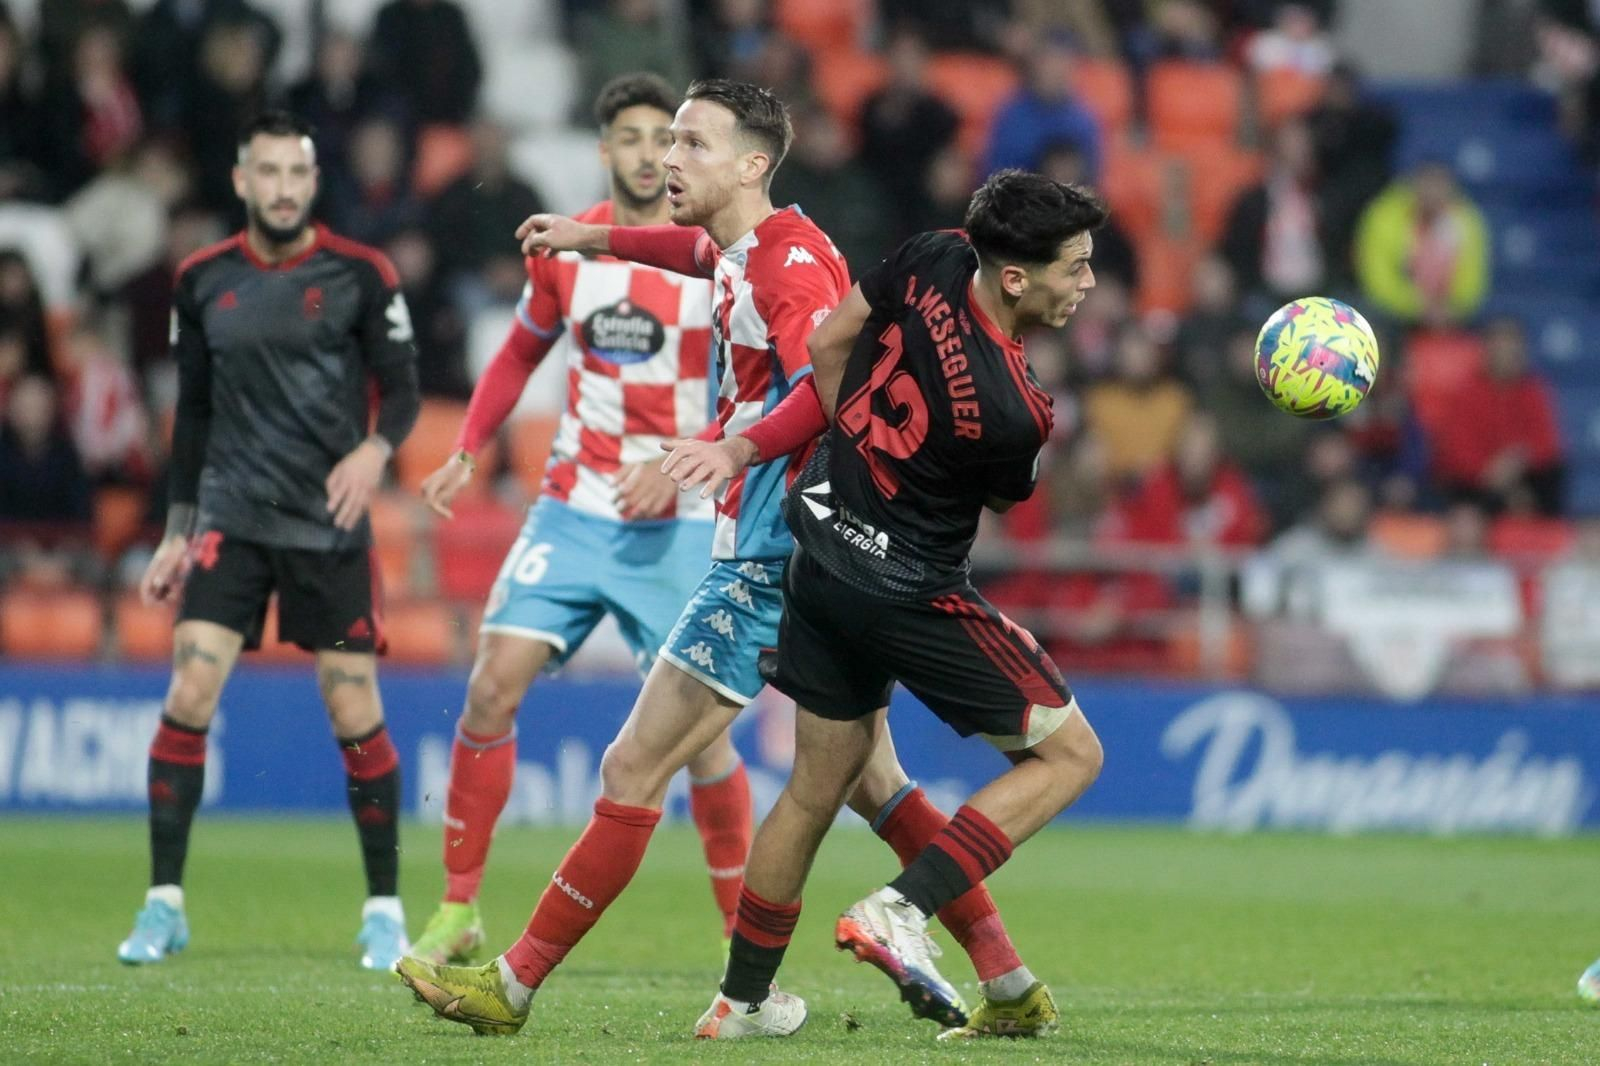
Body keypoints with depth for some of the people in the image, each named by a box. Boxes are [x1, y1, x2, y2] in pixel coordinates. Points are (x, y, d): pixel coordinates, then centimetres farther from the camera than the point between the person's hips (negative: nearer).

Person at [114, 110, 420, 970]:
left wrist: (376, 449, -21)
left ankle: (384, 908, 12)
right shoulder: (202, 282, 6)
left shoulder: (361, 276, -2)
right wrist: (177, 531, 12)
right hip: (229, 519, 2)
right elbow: (193, 412, 13)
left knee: (355, 715, -2)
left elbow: (401, 388, 0)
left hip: (330, 527, -2)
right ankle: (164, 903, -2)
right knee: (188, 696, -11)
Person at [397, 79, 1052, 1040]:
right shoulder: (748, 250, 13)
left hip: (770, 558, -10)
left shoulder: (790, 257, -15)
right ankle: (1009, 985, 12)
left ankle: (516, 986, -1)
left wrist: (737, 449, -44)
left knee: (635, 770, -6)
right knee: (870, 778, 13)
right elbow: (706, 251, 40)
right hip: (816, 558, 10)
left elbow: (831, 383, -31)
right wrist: (594, 237, 47)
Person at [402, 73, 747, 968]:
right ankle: (460, 910, 2)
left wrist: (682, 464, -20)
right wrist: (468, 449, 10)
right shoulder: (563, 249, 5)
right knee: (494, 686, -9)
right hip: (575, 510, 3)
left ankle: (746, 928, 8)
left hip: (679, 525, -3)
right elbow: (522, 352, 21)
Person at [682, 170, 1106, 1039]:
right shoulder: (1014, 413, -27)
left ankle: (740, 999, 28)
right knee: (1068, 753, 4)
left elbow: (826, 345, 4)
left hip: (824, 550, 8)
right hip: (912, 593, -8)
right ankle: (897, 912, -7)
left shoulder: (934, 260, -12)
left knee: (819, 783, 20)